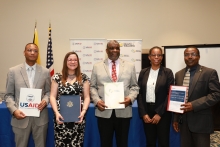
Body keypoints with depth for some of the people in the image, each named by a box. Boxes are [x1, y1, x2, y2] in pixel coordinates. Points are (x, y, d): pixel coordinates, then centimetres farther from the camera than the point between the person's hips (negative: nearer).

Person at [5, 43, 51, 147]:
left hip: (40, 117, 1)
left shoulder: (45, 72, 4)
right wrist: (14, 110, -12)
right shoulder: (13, 71, 0)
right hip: (21, 116, -1)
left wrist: (45, 100, -12)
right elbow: (9, 95, 2)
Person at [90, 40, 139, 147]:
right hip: (104, 112, 0)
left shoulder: (130, 66, 9)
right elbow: (93, 87, 7)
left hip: (123, 112, 1)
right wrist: (97, 100, -9)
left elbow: (134, 86, 9)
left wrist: (130, 98, -10)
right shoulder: (97, 67, 8)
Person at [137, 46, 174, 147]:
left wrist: (159, 113, -11)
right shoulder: (143, 72, 5)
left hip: (162, 112, -2)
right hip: (147, 110, 2)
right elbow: (139, 93, 3)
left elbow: (170, 94, -6)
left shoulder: (167, 72, -1)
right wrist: (143, 113, -6)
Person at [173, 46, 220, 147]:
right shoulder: (178, 74, 10)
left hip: (201, 122, -4)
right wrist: (175, 119, 11)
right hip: (183, 121, 4)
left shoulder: (209, 73, -5)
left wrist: (194, 105, -20)